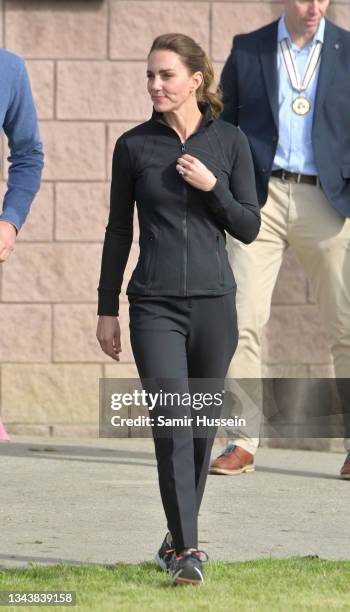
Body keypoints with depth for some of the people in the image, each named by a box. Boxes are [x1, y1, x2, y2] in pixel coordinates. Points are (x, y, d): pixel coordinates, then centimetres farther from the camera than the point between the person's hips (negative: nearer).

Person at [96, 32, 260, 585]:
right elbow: (119, 231, 9)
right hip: (155, 305, -1)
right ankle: (186, 552, -14)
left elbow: (249, 228, 4)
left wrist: (213, 187, -12)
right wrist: (106, 309, 8)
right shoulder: (134, 145, 3)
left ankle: (180, 538, 26)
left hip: (214, 301, 1)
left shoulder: (229, 141, 3)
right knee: (172, 424, -13)